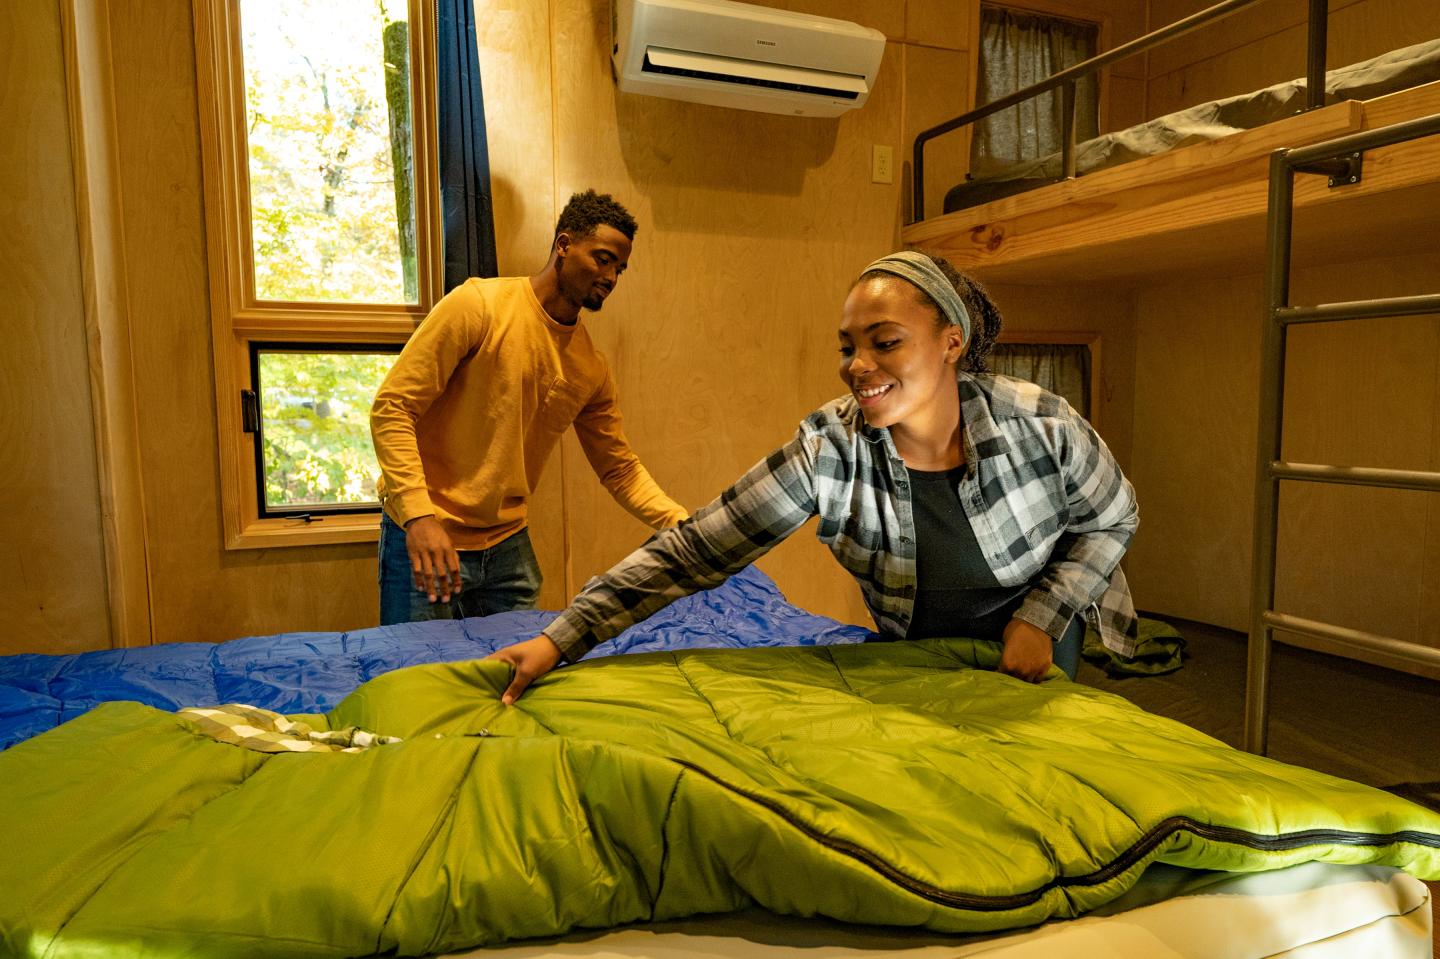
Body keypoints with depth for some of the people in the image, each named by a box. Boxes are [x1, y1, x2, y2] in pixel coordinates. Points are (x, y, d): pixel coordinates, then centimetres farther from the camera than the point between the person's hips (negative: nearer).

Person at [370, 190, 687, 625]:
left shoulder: (591, 368, 4)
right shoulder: (478, 304, -13)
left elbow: (620, 468, 10)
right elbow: (392, 408, -15)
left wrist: (684, 525, -3)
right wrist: (419, 515, -25)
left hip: (509, 546, 5)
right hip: (425, 536, -5)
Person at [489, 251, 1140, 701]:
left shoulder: (1041, 426, -28)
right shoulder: (829, 450, -30)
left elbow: (1111, 520, -7)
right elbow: (695, 550, -33)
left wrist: (1040, 616, -21)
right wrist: (560, 639, -39)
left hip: (1034, 644, 0)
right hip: (914, 649, 1)